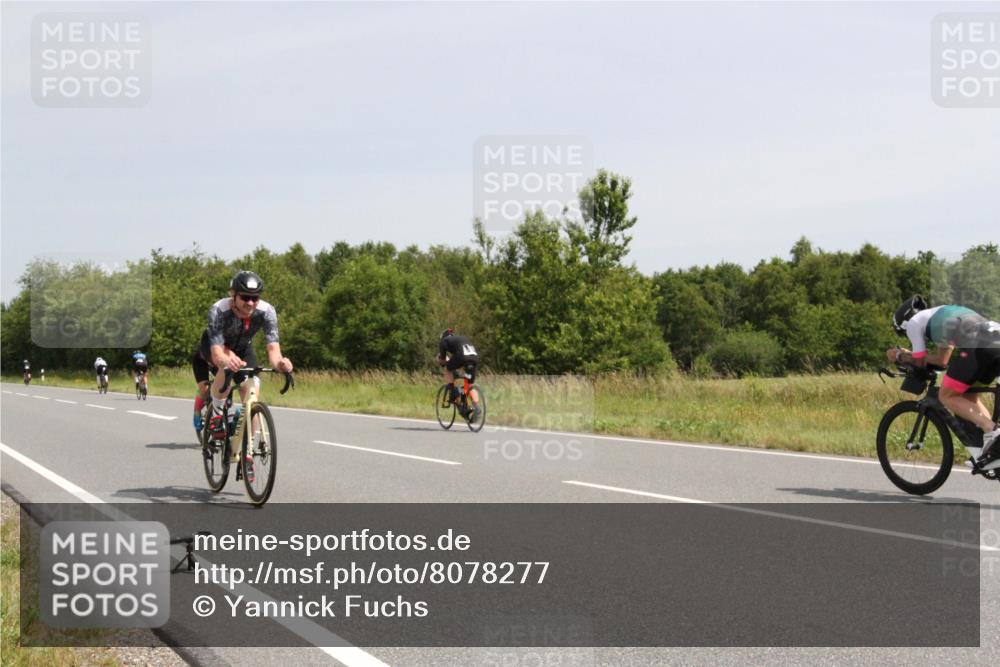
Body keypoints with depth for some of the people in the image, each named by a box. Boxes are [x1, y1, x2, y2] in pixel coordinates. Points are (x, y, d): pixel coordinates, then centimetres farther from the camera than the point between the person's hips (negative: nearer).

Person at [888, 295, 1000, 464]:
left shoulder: (913, 322, 16)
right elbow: (942, 360, 40)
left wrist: (900, 356, 35)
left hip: (977, 346, -8)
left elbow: (920, 361, 17)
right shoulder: (941, 314, 39)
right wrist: (909, 355, 46)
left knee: (947, 396, 6)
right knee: (969, 396, 22)